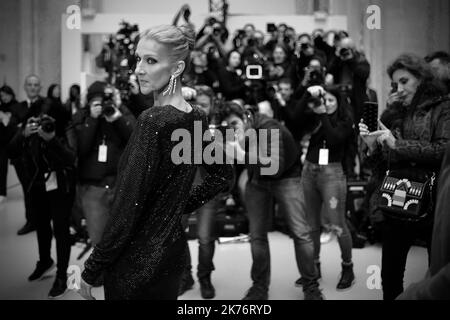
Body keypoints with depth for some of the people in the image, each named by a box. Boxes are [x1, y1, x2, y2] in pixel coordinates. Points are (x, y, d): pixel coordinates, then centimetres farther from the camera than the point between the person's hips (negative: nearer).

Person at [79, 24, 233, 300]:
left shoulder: (153, 120, -22)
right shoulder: (196, 118, 1)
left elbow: (128, 208, -22)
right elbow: (222, 175, 14)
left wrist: (91, 271, -14)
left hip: (136, 263, -7)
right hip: (173, 250, 8)